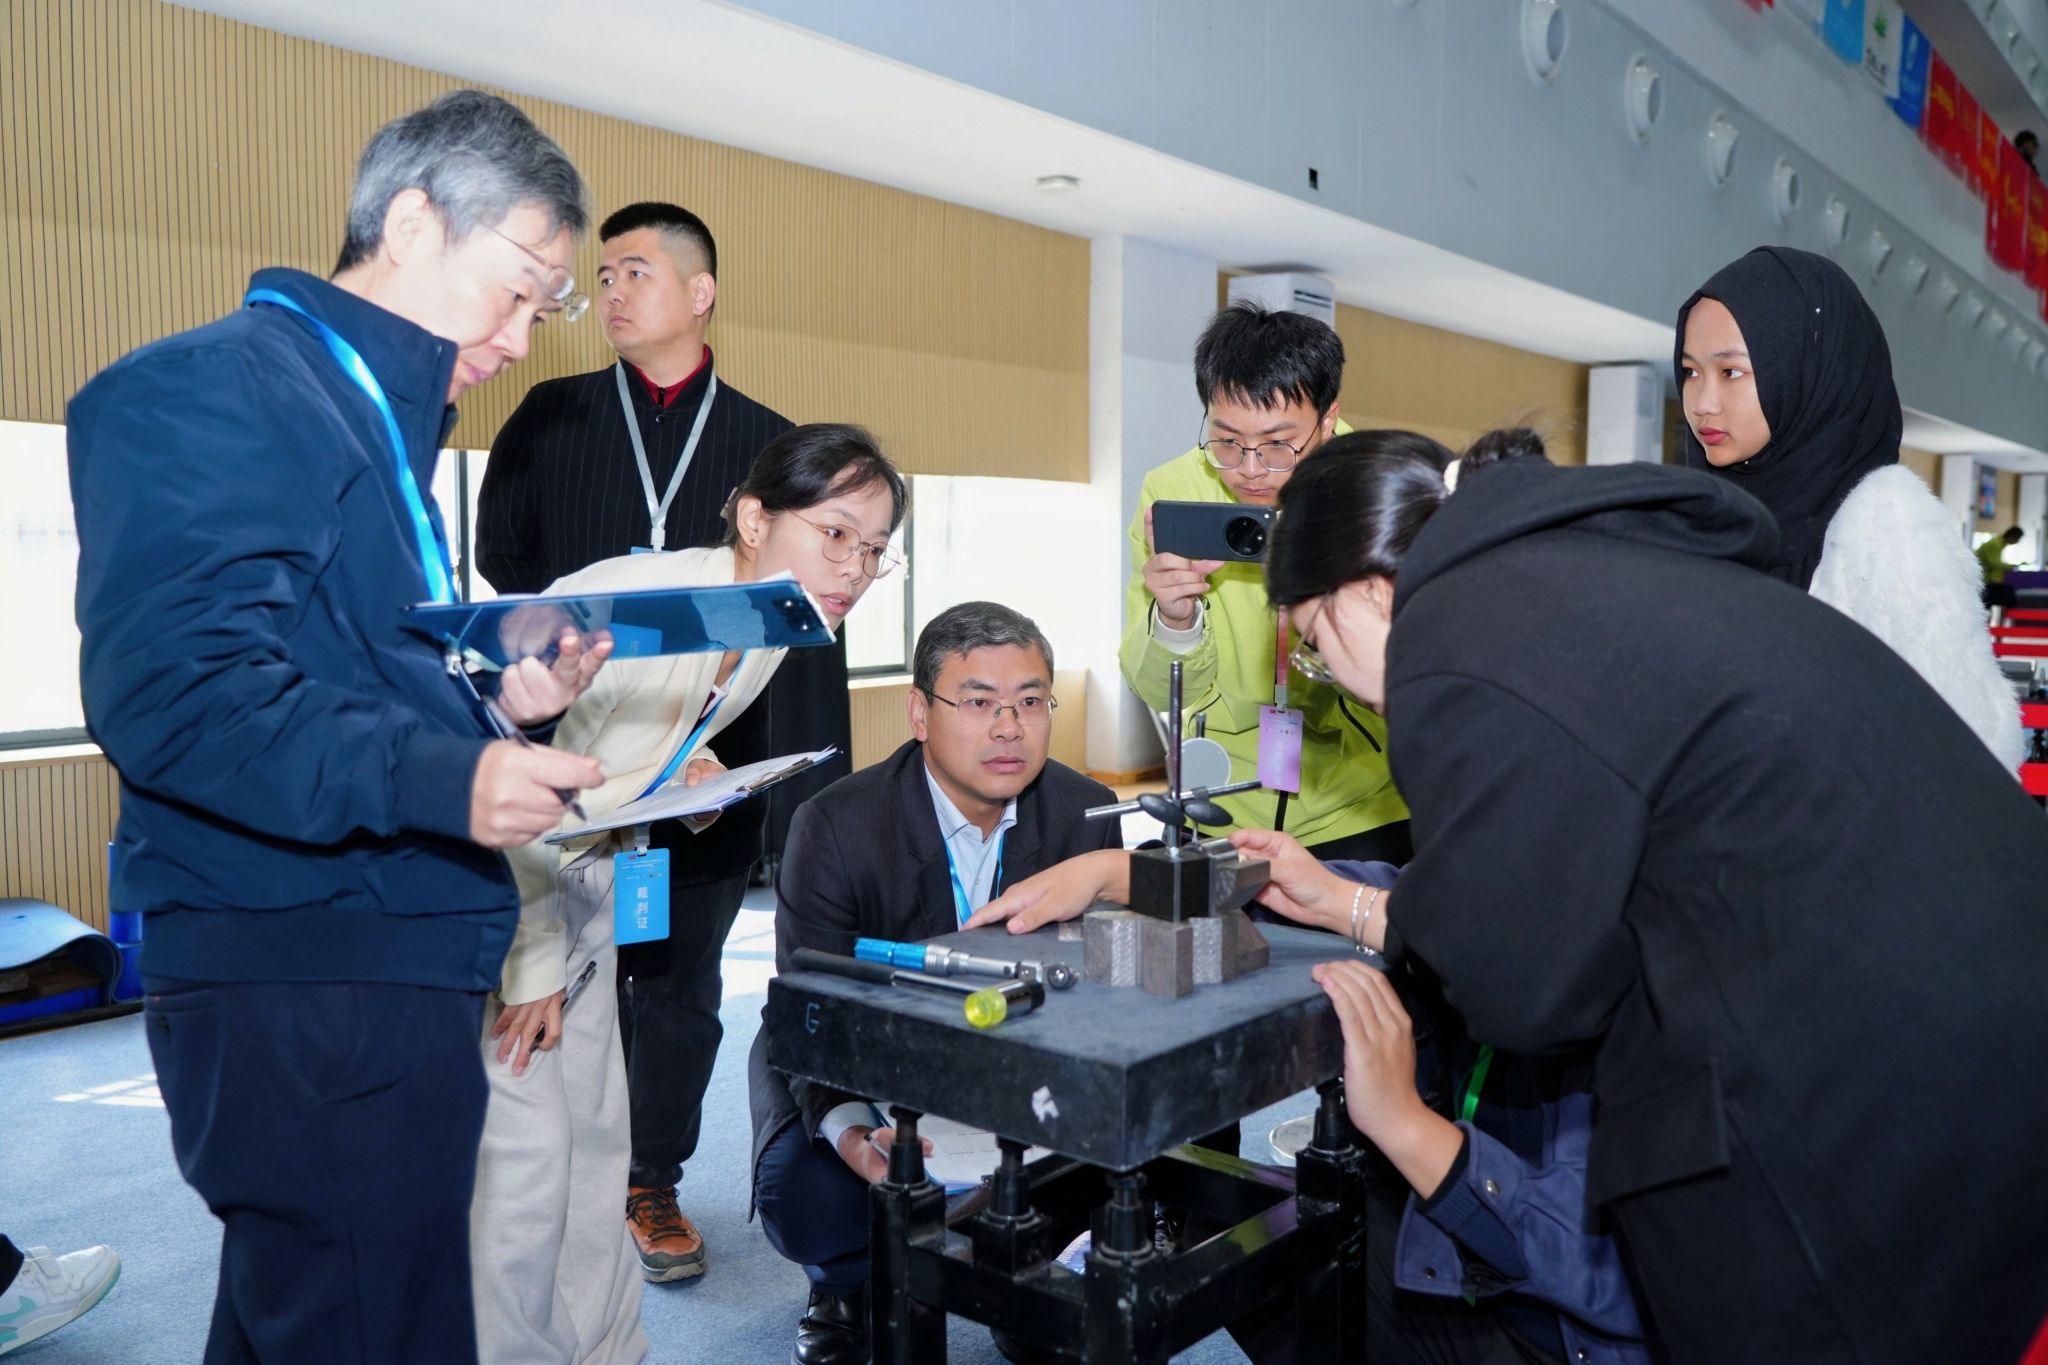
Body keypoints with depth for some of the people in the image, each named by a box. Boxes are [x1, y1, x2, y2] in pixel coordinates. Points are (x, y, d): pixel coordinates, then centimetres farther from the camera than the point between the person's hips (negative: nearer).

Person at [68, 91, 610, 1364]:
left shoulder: (380, 420, 20)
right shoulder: (213, 389, -9)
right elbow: (171, 686, -21)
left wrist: (496, 707, 5)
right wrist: (438, 777, -28)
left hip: (391, 975, 10)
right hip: (300, 986, -10)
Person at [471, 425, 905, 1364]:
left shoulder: (771, 628, -2)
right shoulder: (633, 604, -30)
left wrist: (683, 778, -4)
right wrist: (530, 965, -18)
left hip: (575, 884, 8)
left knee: (596, 1141, 12)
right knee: (523, 1155, -7)